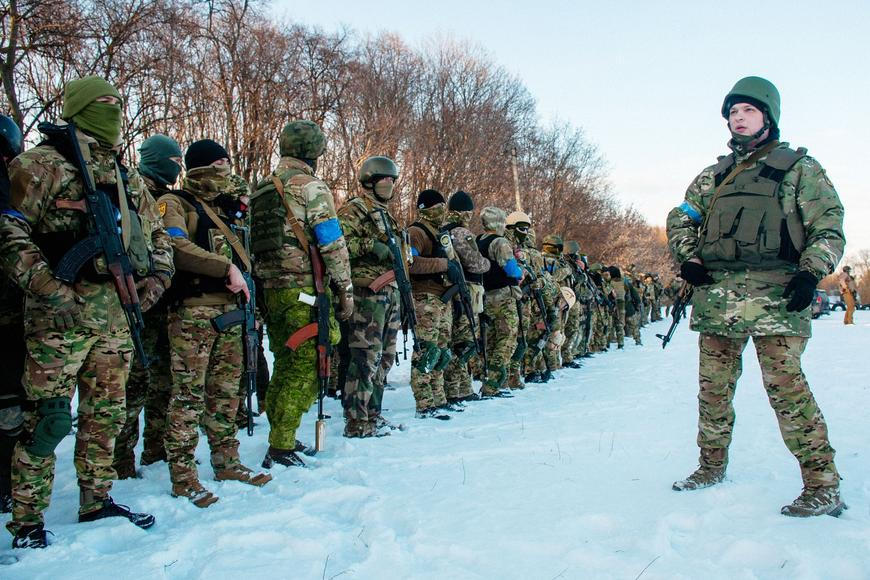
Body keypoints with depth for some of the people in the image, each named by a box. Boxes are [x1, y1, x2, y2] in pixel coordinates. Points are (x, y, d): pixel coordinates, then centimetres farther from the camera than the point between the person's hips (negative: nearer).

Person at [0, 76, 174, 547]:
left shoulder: (126, 178, 18)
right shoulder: (40, 165, -2)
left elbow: (156, 233, 24)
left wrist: (156, 277, 7)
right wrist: (45, 284, -18)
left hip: (116, 312, 7)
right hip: (60, 312, -6)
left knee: (106, 414, 13)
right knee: (49, 417, -4)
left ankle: (96, 501, 26)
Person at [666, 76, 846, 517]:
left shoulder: (799, 167, 10)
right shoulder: (714, 175, 21)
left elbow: (828, 225, 4)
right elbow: (680, 219, 24)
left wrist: (812, 272, -11)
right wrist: (687, 258, 5)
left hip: (775, 292, -4)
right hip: (716, 292, 5)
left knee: (785, 385, -12)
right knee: (713, 385, 8)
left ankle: (822, 485, -5)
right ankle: (712, 465, 23)